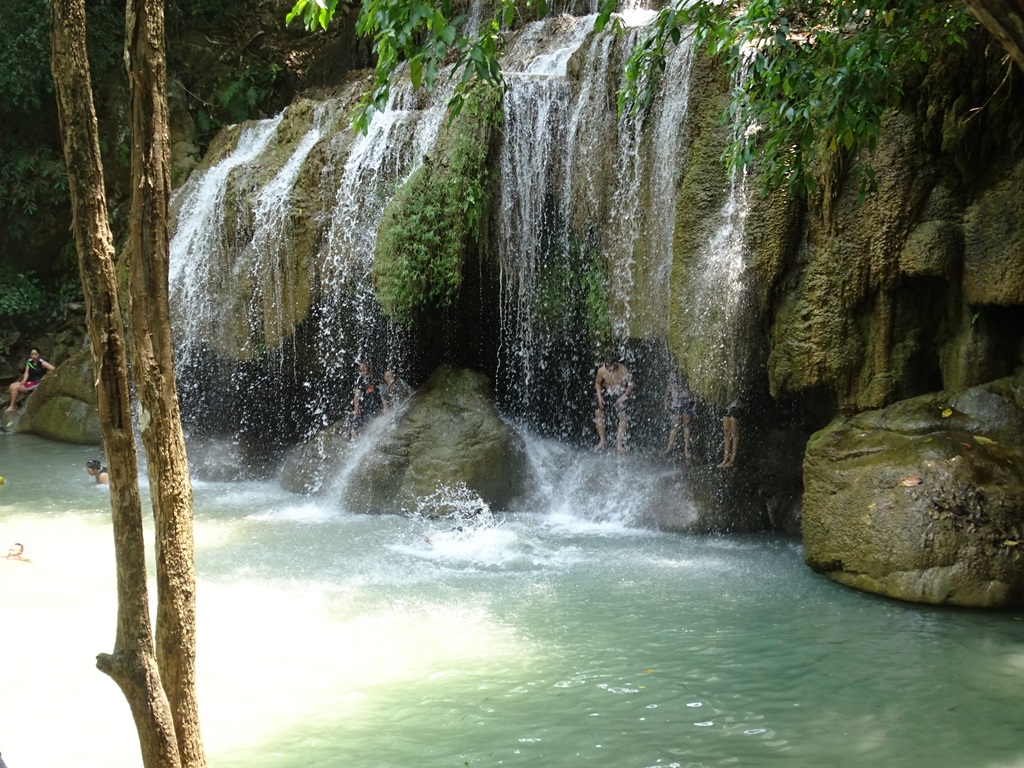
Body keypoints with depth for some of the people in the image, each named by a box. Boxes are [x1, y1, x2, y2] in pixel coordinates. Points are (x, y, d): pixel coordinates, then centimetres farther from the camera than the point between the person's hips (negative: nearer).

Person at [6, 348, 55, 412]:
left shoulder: (42, 363, -10)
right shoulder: (29, 362, 8)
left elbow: (52, 369, -21)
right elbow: (26, 373, 3)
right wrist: (24, 381, -16)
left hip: (37, 383, -7)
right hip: (29, 382, 7)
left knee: (15, 387, -18)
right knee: (12, 386, -10)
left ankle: (12, 407, -6)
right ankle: (14, 405, -4)